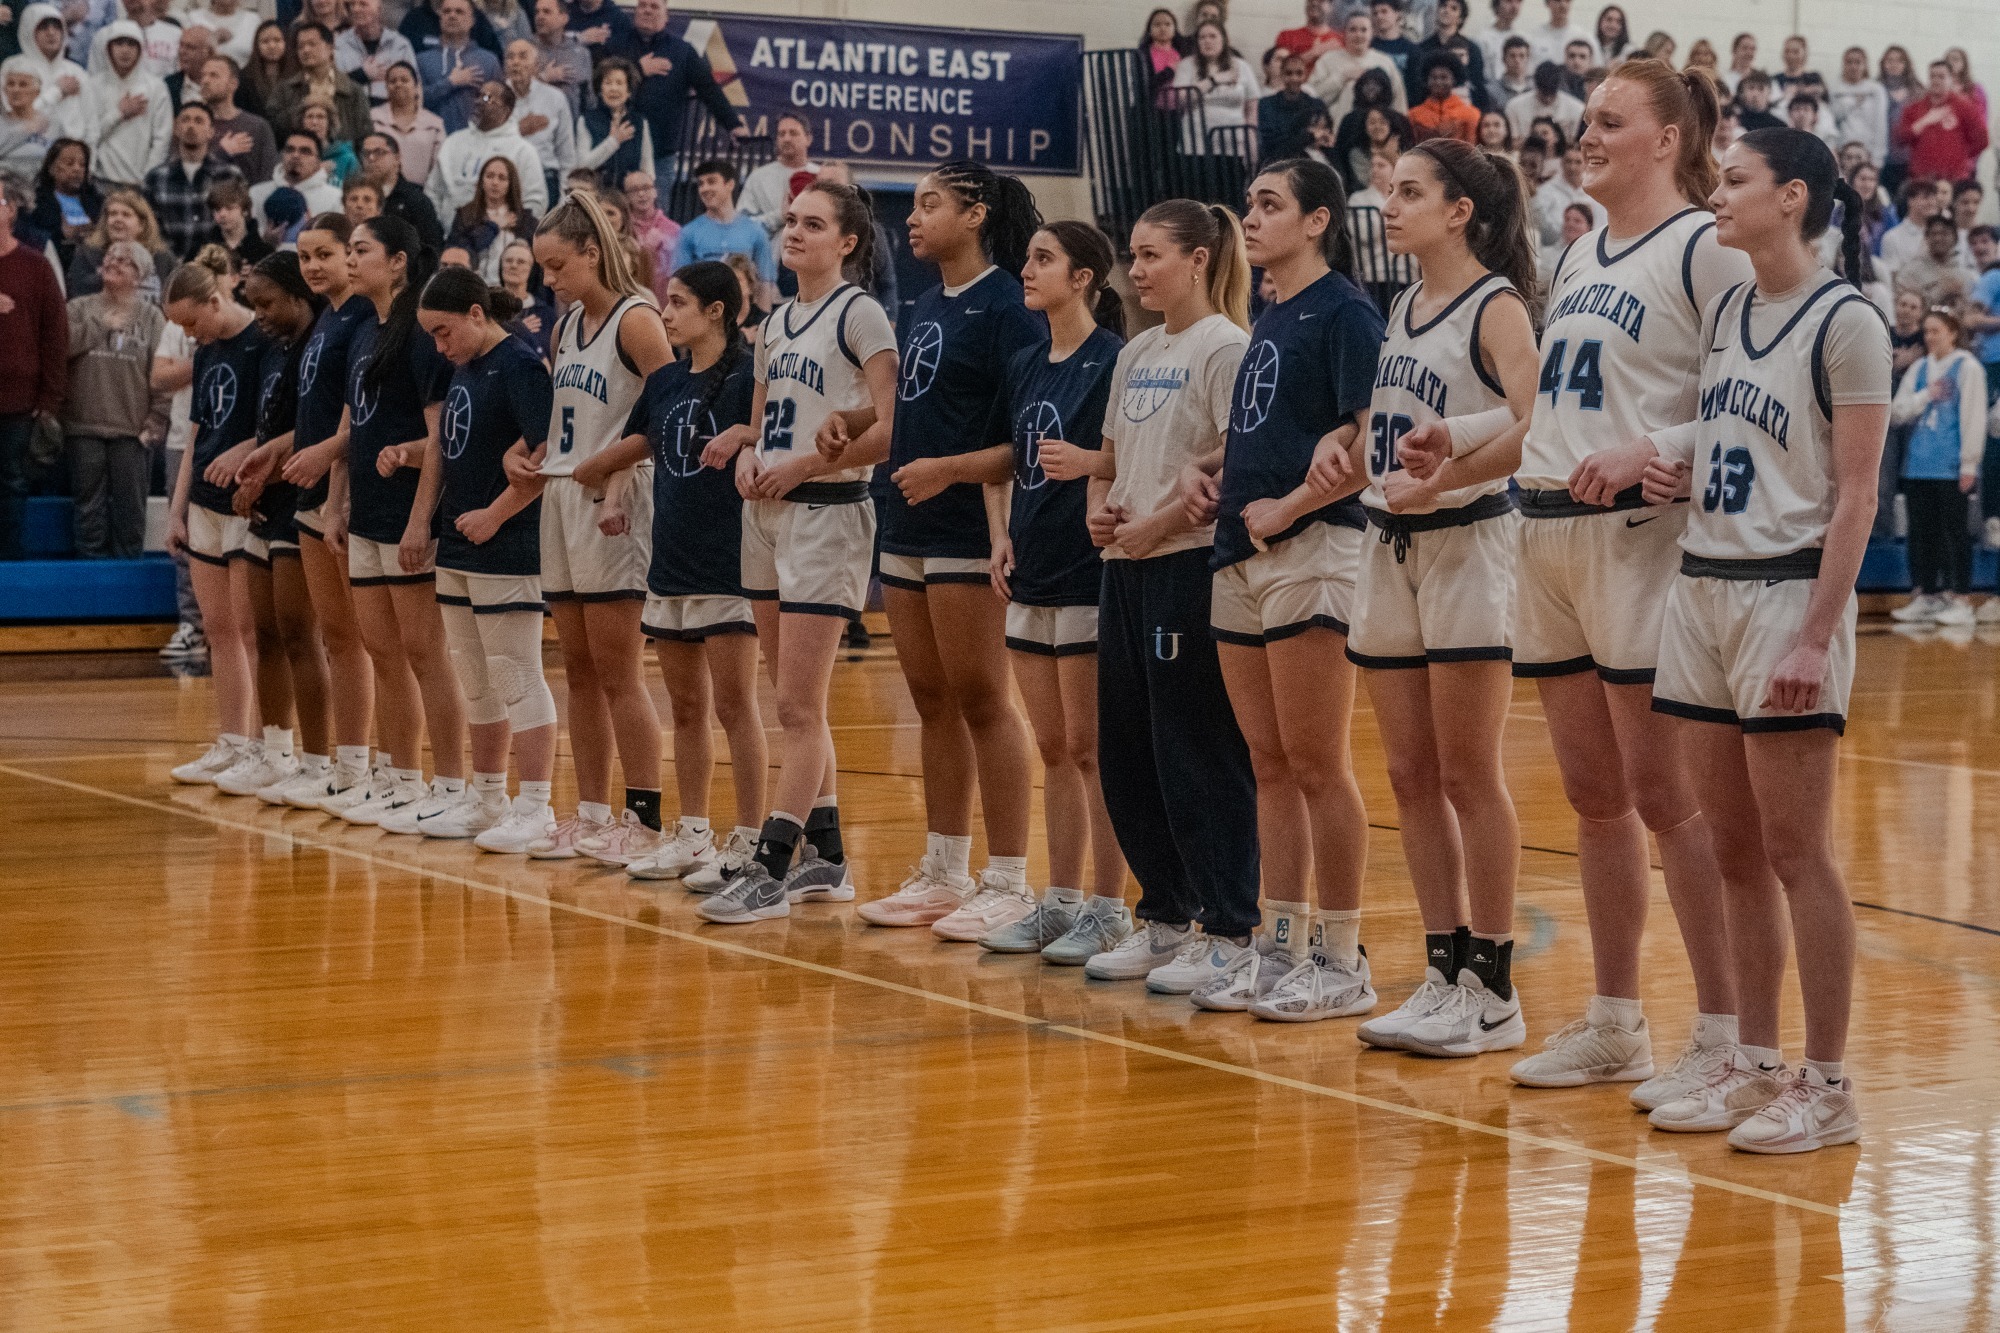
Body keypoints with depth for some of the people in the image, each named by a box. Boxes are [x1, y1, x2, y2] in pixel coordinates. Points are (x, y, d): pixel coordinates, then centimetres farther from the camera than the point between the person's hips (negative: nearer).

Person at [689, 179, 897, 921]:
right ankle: (824, 859, 19)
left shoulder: (859, 315, -7)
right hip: (765, 519, 8)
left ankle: (770, 871, -10)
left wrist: (803, 466, -15)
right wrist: (746, 458, 1)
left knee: (798, 708, -9)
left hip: (826, 516, -8)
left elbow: (890, 430, -16)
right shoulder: (777, 322, 15)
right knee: (797, 706, 11)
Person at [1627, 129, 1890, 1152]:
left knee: (1796, 853, -4)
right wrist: (1673, 465, 2)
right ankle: (1751, 1065, 18)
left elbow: (1855, 496, -13)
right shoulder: (1724, 311, 12)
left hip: (1788, 595, -7)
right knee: (1735, 850, 10)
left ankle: (1825, 1085, 3)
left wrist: (1817, 637, -19)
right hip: (1700, 588, 7)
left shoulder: (1844, 322, -10)